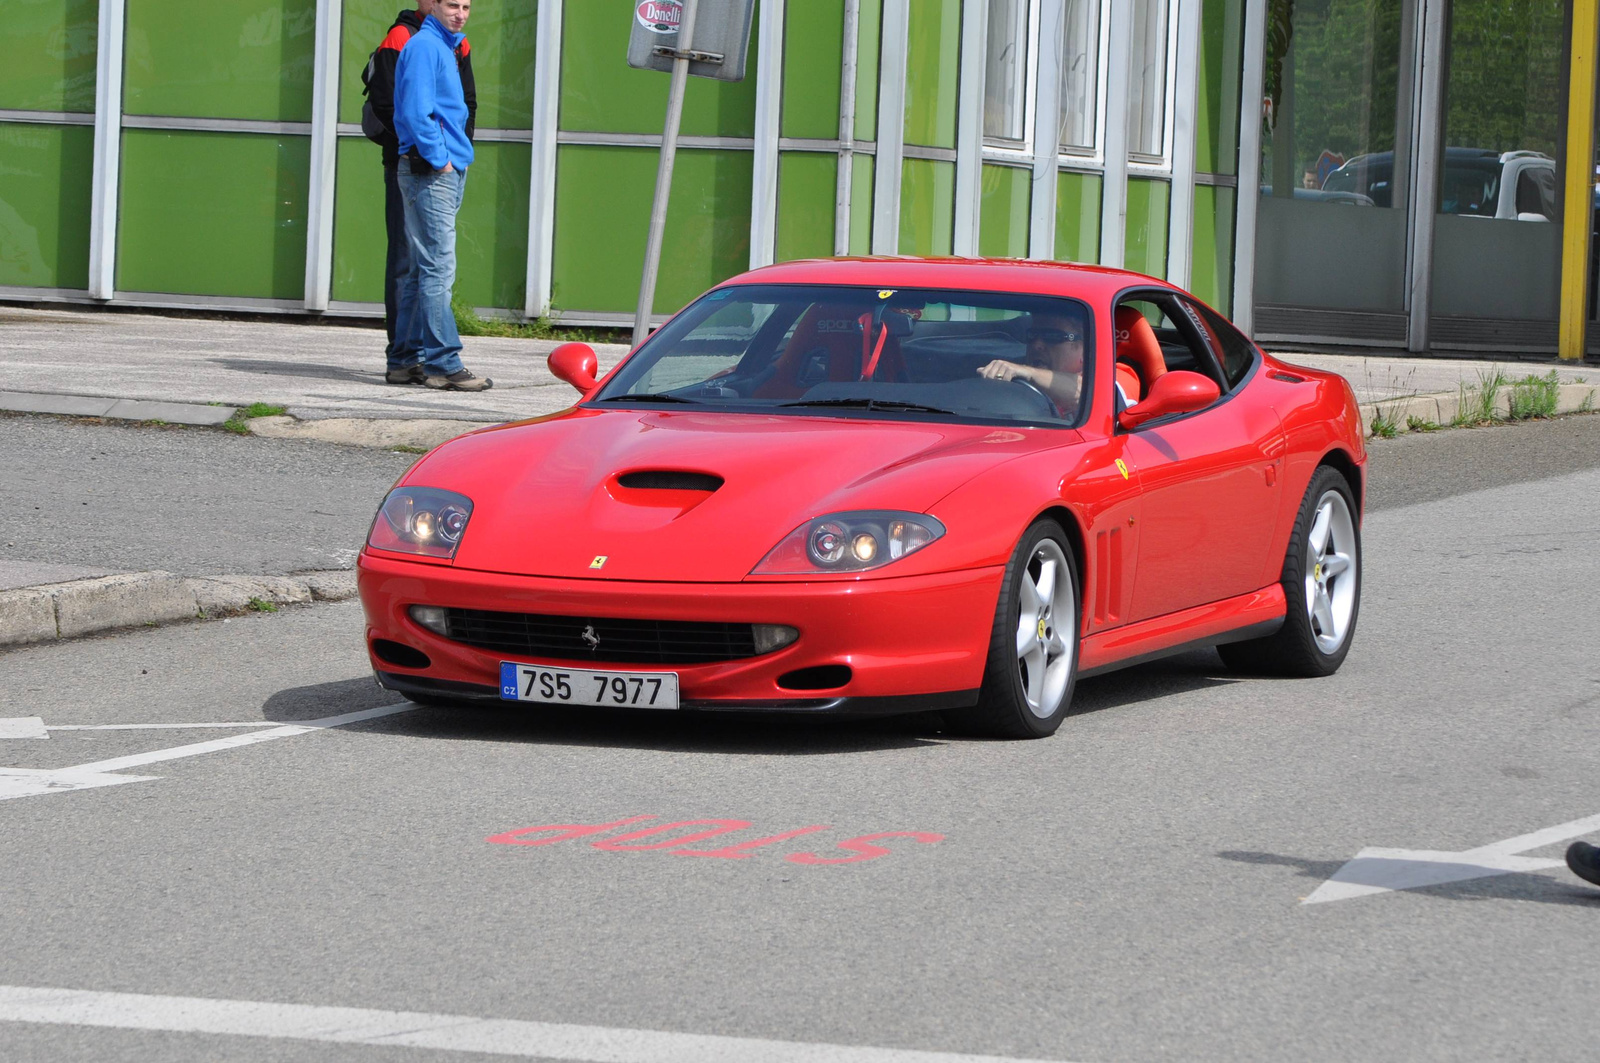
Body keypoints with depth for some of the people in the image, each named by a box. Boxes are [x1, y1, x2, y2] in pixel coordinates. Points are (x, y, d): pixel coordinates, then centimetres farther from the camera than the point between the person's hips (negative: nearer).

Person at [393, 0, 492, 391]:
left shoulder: (445, 46, 19)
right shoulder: (424, 46, -11)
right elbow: (415, 113, -20)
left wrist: (454, 157, 15)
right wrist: (439, 159, -15)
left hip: (448, 171, 10)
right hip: (429, 172, -10)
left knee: (425, 268, 12)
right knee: (438, 269, -10)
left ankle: (414, 354, 17)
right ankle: (443, 363, -11)